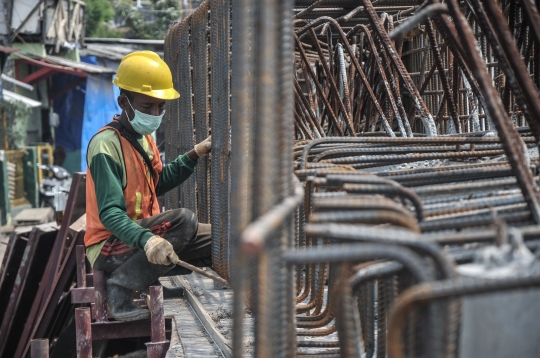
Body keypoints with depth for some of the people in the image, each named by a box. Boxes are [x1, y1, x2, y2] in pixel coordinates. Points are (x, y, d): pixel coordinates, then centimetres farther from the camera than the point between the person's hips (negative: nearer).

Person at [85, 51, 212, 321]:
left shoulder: (144, 137, 10)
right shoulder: (106, 145, -18)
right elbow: (109, 213, -27)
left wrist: (194, 155, 14)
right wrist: (147, 240, -44)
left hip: (144, 240, 9)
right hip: (109, 248, -8)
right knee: (183, 220, -32)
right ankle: (121, 286, -20)